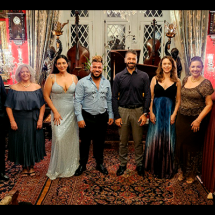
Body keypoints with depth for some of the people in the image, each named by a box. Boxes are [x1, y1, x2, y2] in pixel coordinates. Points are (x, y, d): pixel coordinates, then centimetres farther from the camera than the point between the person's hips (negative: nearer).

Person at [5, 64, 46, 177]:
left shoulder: (37, 87, 1)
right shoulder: (13, 88, 0)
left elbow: (42, 105, -2)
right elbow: (9, 106, -3)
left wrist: (40, 119, -10)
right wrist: (12, 121, -11)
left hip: (33, 120, 0)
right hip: (19, 120, 0)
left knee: (33, 142, 8)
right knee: (21, 143, 8)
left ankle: (31, 166, 26)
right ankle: (24, 167, 25)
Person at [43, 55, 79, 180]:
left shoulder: (74, 78, 6)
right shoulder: (52, 77, 0)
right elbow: (46, 96, -2)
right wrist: (55, 111, -8)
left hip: (72, 112, 2)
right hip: (58, 113, -2)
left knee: (71, 139, 6)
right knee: (59, 139, -7)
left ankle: (71, 167, 25)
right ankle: (58, 169, 12)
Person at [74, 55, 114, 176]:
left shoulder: (106, 83, 8)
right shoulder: (83, 82, -5)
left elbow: (109, 100, 12)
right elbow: (78, 101, -8)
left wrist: (111, 115, 7)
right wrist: (80, 118, -13)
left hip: (102, 117, 3)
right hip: (87, 117, -3)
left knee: (100, 142, 14)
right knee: (85, 142, 9)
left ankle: (100, 163, 32)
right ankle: (82, 165, 26)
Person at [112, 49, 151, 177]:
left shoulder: (144, 76, 3)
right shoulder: (119, 76, 3)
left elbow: (147, 95, 1)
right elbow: (115, 97, 2)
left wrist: (145, 113, -7)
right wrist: (117, 116, -3)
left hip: (138, 111, 0)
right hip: (123, 110, 1)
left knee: (138, 141, 8)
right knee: (123, 141, 9)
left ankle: (139, 164, 24)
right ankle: (123, 164, 24)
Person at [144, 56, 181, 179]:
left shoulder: (177, 81, 3)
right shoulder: (155, 79, 3)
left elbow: (178, 100, 2)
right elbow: (150, 97, 1)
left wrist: (174, 114, -7)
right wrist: (151, 112, -7)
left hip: (169, 113, 0)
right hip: (156, 112, 0)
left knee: (168, 140, 6)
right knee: (154, 139, 6)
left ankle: (166, 168, 23)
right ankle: (153, 165, 25)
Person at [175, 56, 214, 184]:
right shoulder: (185, 80, 6)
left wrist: (198, 120, -19)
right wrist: (177, 113, 10)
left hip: (196, 120, -5)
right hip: (182, 118, 5)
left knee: (193, 146, 8)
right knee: (180, 144, 11)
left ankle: (192, 173, 29)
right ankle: (182, 170, 31)